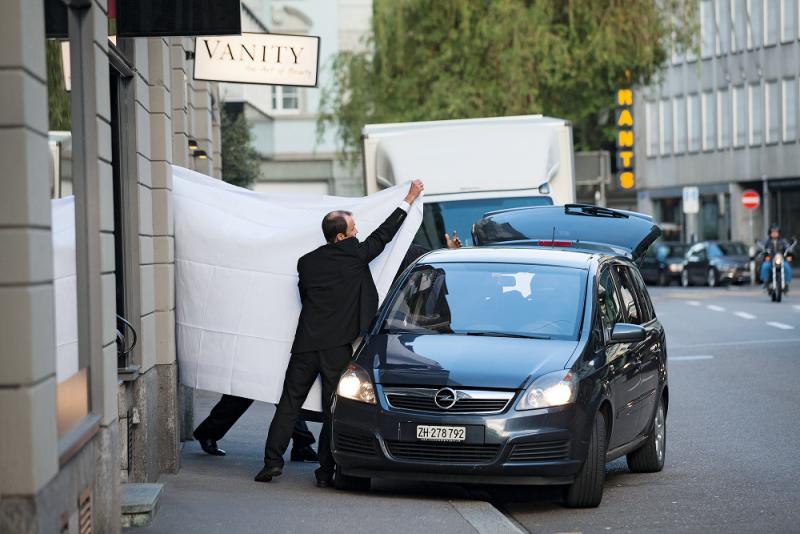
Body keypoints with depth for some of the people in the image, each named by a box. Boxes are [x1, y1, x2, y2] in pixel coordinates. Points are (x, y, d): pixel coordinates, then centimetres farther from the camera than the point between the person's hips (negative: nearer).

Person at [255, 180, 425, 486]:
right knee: (333, 409, 3)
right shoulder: (354, 254, -2)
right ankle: (325, 471, 2)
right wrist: (409, 199, 20)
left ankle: (273, 460, 0)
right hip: (338, 344, -3)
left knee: (289, 402, 8)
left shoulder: (307, 262, 9)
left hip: (306, 342, 3)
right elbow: (384, 233, 9)